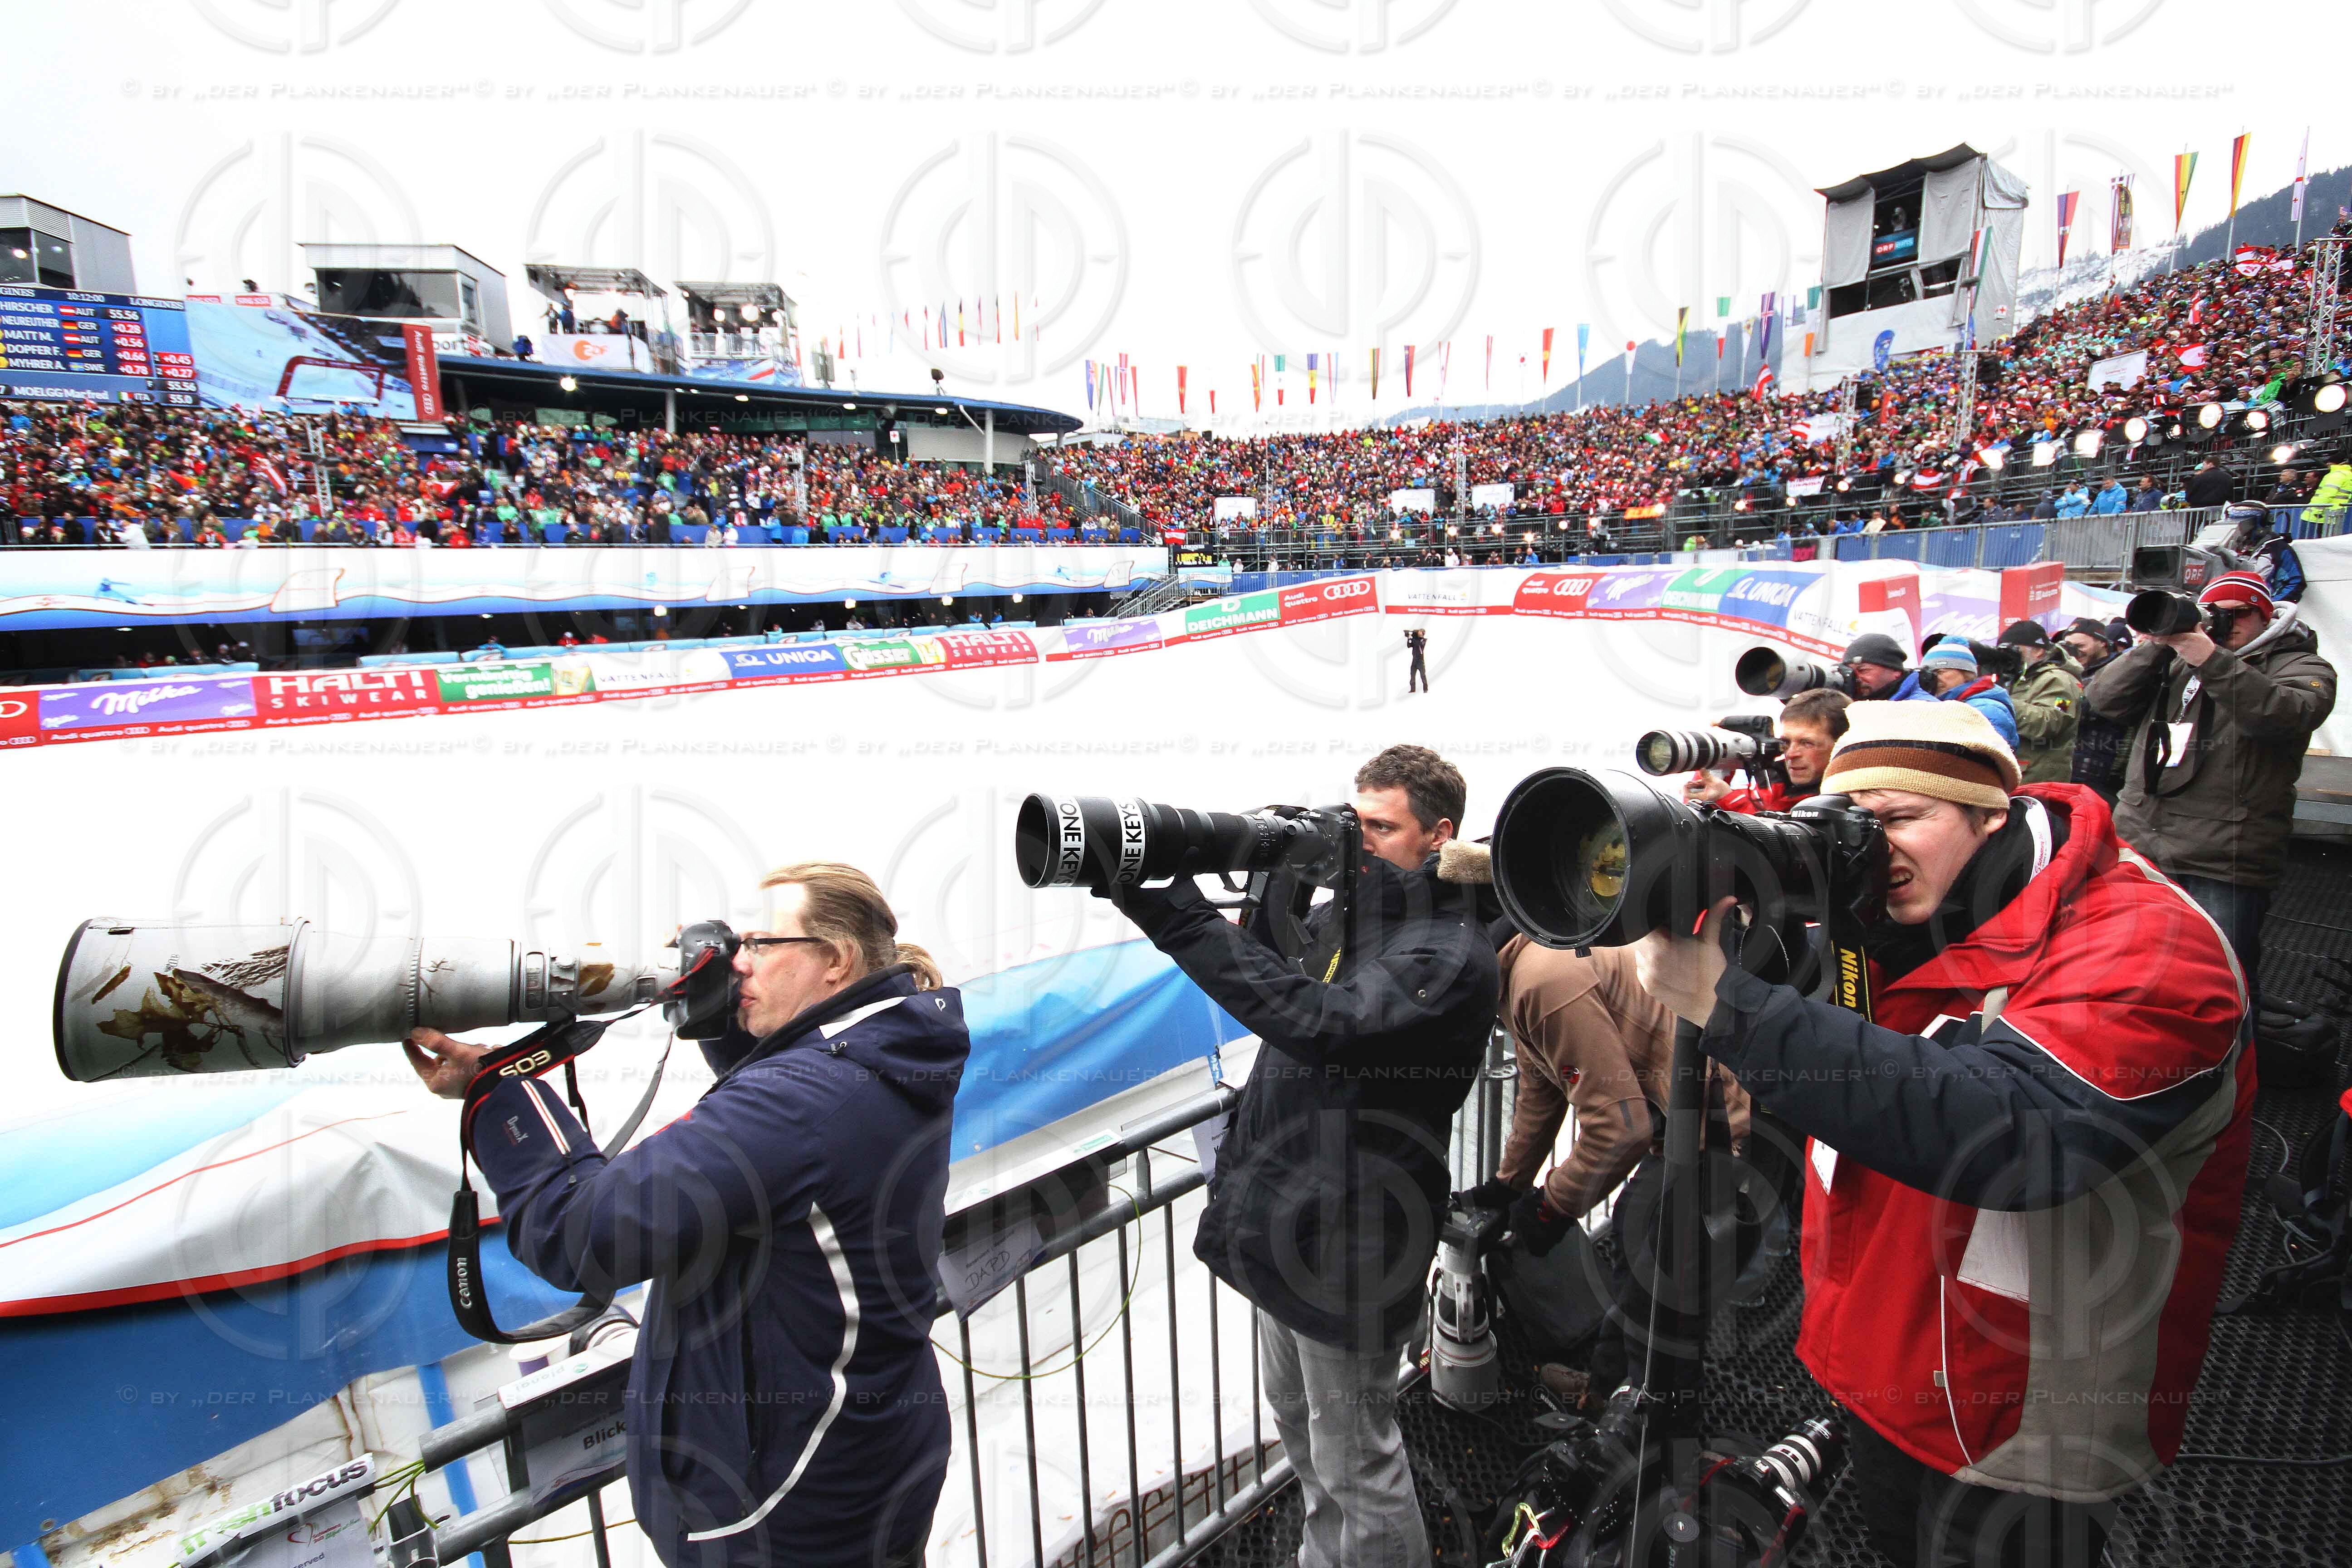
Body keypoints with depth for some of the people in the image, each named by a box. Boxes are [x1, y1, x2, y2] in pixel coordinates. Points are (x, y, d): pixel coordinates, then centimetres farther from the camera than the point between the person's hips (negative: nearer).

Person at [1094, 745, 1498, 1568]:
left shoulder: (1449, 953, -22)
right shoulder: (1347, 911, 5)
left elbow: (1319, 1023, -35)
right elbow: (1269, 977, 3)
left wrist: (1178, 916, -38)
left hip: (1348, 1241, -9)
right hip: (1285, 1214, 9)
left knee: (1353, 1461, 10)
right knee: (1298, 1421, 28)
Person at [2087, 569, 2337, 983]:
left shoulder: (2300, 666, 7)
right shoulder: (2174, 664, 18)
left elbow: (2288, 715, -15)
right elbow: (2105, 699, 5)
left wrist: (2211, 660, -22)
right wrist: (2156, 645, -5)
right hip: (2136, 853, 4)